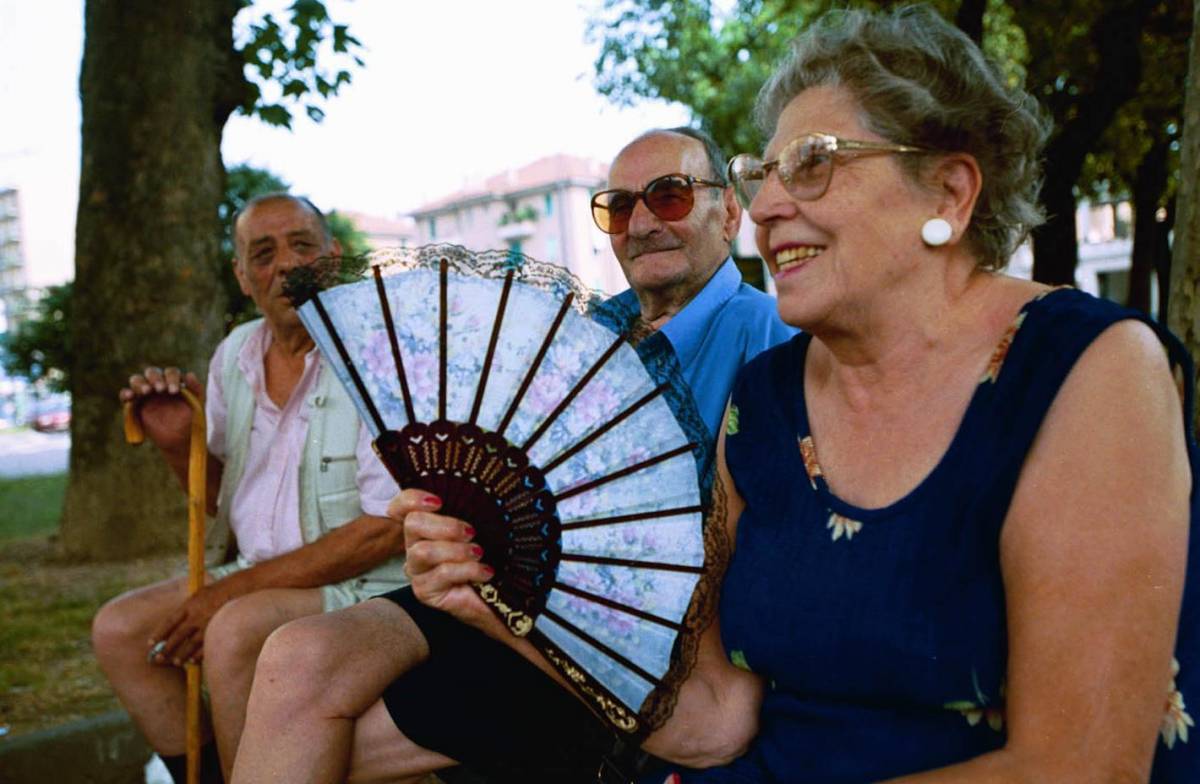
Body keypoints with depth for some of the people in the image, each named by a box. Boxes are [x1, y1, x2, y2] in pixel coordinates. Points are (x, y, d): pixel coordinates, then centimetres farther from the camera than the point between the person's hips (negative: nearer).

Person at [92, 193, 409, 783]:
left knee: (236, 629, -30)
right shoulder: (234, 355, 7)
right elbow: (222, 498, 17)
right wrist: (179, 445, -6)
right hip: (255, 576, 8)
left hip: (365, 583, -7)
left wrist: (234, 589, -18)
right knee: (118, 628, -3)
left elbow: (387, 530, -20)